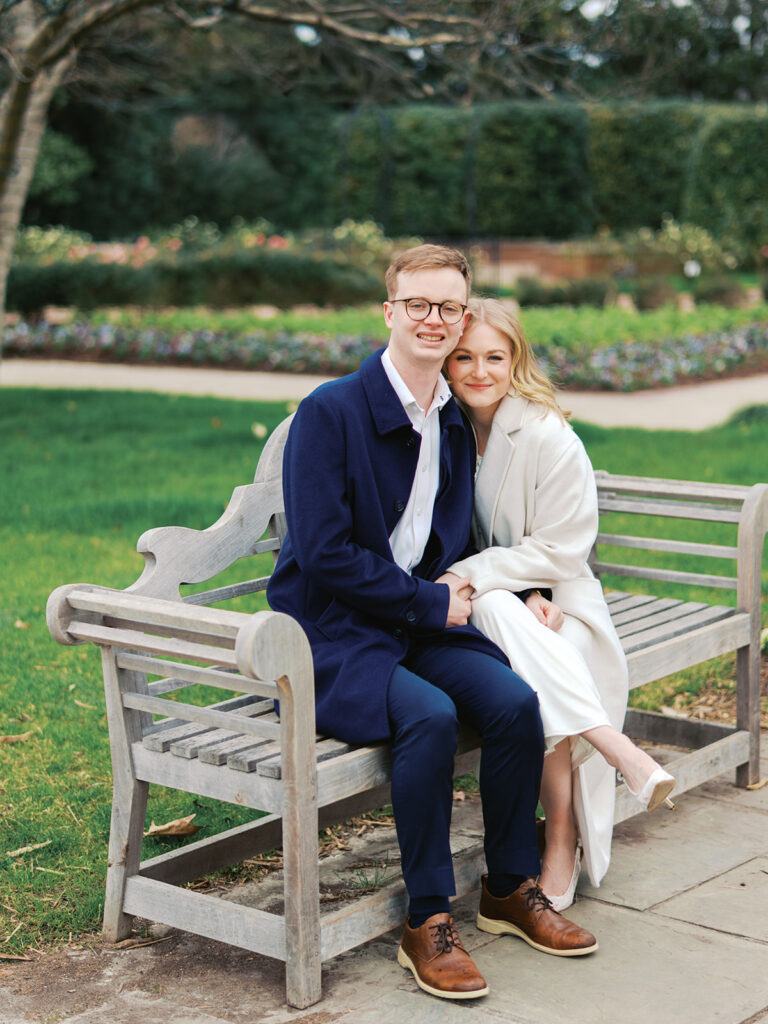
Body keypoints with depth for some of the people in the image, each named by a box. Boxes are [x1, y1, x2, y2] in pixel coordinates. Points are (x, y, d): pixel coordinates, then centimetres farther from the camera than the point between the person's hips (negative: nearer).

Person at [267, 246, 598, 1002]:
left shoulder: (456, 422, 9)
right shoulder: (329, 412, -13)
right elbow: (323, 554, -18)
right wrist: (431, 602, -15)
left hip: (423, 621, 6)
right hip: (330, 633, -6)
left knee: (514, 700, -19)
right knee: (429, 715, -32)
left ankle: (511, 888, 2)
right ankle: (426, 924, -17)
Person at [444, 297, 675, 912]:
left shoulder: (549, 436, -11)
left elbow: (559, 551, -10)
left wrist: (466, 576, -20)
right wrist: (519, 593, -15)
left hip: (555, 595, -2)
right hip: (479, 607, 2)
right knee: (499, 608, -34)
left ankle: (564, 840, -25)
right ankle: (618, 749, -36)